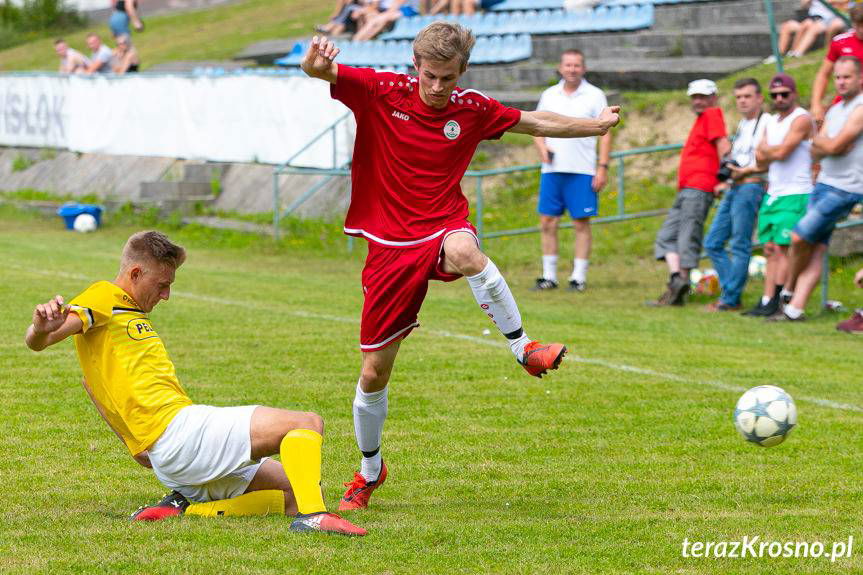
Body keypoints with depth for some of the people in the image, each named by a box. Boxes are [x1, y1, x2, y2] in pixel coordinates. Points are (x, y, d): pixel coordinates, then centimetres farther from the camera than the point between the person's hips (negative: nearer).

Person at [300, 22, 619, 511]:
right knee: (374, 373, 3)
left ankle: (525, 348, -26)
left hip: (444, 227, 0)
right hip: (390, 243, 0)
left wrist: (595, 126, 19)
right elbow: (322, 70, -18)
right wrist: (316, 62, -41)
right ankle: (370, 471, 28)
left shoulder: (472, 110, 1)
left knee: (464, 252, -42)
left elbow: (535, 123, 16)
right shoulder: (381, 93, -7)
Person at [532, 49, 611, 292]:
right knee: (547, 222, 2)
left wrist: (603, 167, -9)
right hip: (552, 170, 4)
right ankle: (549, 276, 10)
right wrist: (542, 148, -4)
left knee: (581, 224, -2)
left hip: (582, 171, -4)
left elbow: (605, 133, -1)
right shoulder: (549, 95, 12)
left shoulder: (595, 96, 1)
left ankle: (579, 277, 2)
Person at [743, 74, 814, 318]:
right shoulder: (771, 122, 17)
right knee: (770, 250, 4)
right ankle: (766, 302, 3)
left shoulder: (801, 119, -9)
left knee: (783, 248, -11)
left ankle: (773, 301, -12)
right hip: (772, 194, 8)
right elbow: (761, 159, 10)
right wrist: (774, 152, -10)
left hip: (795, 195, -8)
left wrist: (766, 149, 2)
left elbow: (782, 152, -18)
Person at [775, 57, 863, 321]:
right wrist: (829, 145, -10)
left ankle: (789, 289, 11)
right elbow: (816, 151, 10)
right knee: (815, 252, 3)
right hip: (824, 184, 8)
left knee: (800, 236, -11)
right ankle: (795, 309, 0)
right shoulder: (834, 110, 17)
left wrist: (821, 141, 4)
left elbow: (835, 145, -17)